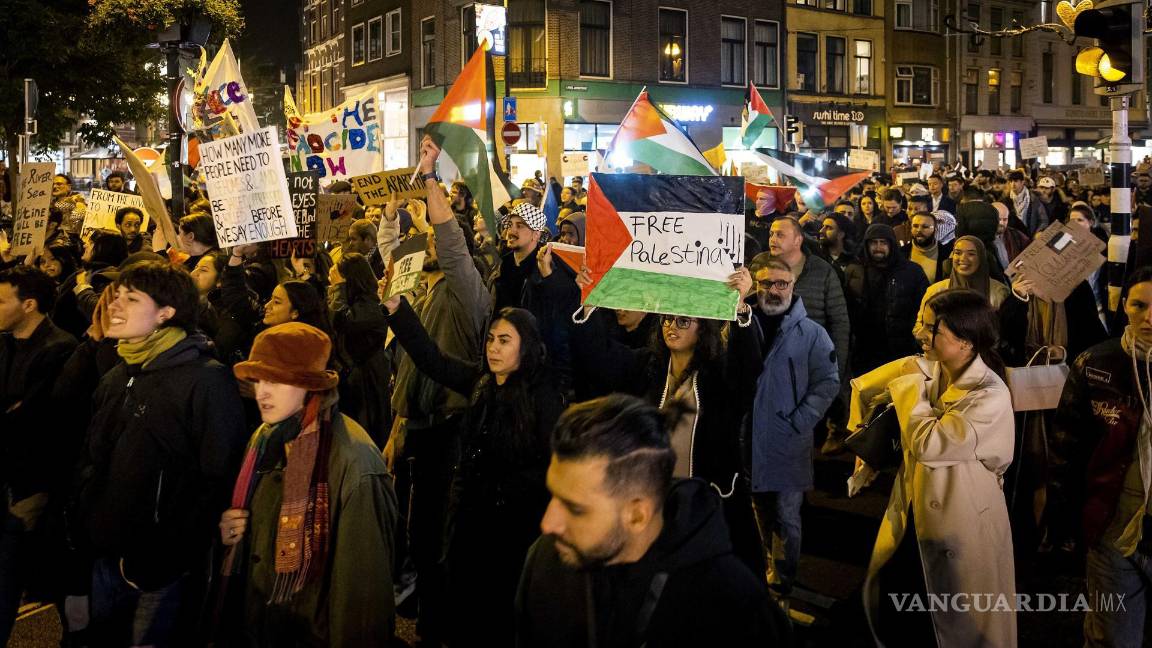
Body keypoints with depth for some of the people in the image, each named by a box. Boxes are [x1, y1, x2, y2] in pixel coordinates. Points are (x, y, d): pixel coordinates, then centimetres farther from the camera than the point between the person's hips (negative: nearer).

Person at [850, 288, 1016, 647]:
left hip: (962, 524, -7)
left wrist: (909, 386, -19)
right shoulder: (923, 369, -4)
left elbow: (927, 444, -29)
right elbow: (863, 388, 11)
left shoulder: (991, 398, -25)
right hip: (914, 513, 7)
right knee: (886, 599, 19)